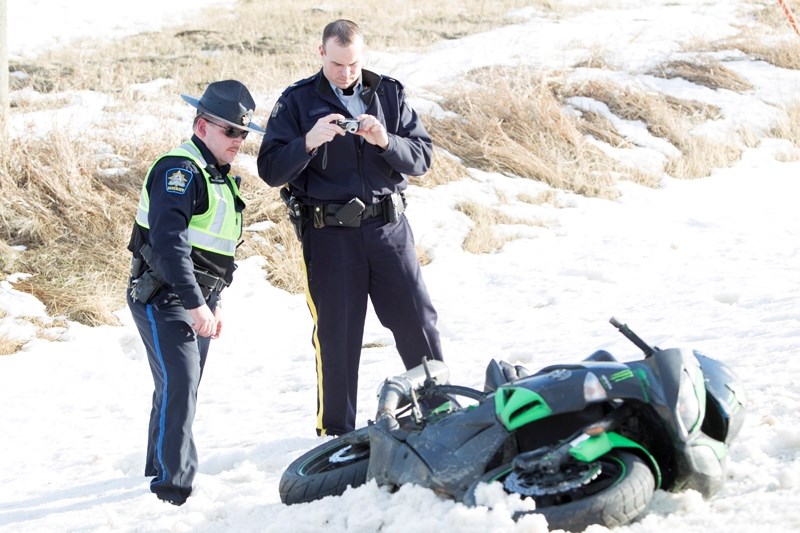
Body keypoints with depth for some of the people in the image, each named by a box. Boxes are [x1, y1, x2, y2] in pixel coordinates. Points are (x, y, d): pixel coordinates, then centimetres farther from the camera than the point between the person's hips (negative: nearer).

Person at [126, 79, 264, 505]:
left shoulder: (217, 176, 16)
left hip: (197, 300, 10)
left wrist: (213, 301, 23)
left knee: (183, 388, 15)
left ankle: (161, 467, 28)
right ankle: (173, 484, -13)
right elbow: (168, 240, -27)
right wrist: (195, 303, -30)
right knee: (179, 386, -15)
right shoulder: (179, 170, -17)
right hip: (164, 299, -9)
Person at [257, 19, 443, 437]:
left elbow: (422, 157, 2)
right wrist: (309, 142, -23)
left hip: (388, 228, 2)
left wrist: (385, 141, -17)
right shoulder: (297, 102, 0)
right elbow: (270, 171, -6)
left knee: (417, 320, 3)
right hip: (329, 234, -2)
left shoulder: (389, 93, 7)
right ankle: (336, 432, 14)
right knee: (336, 335, 3)